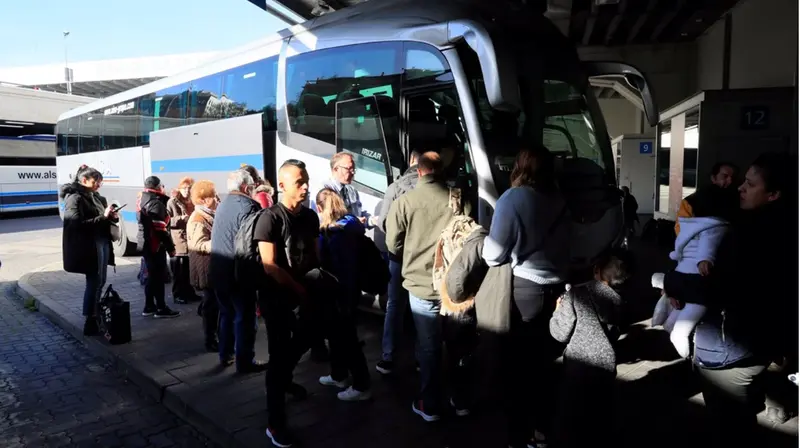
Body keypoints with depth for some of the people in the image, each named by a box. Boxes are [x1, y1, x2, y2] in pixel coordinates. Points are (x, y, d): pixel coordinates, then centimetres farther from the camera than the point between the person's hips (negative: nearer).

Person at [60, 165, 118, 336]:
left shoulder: (96, 197, 15)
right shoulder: (75, 198, -10)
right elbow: (79, 224, -20)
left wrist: (112, 217, 2)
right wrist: (103, 217, -23)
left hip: (102, 242, 8)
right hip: (88, 246, -8)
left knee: (99, 282, 14)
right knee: (94, 282, -5)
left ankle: (96, 316, 25)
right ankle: (89, 323, 2)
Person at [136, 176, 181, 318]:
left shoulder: (143, 200, 14)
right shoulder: (155, 203, -18)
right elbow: (161, 229, -21)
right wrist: (170, 247, -16)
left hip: (145, 243, 10)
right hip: (155, 245, -10)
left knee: (152, 275, 17)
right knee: (159, 277, -2)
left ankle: (149, 306, 24)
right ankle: (161, 309, 4)